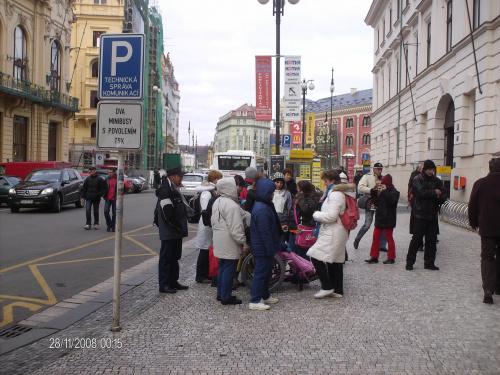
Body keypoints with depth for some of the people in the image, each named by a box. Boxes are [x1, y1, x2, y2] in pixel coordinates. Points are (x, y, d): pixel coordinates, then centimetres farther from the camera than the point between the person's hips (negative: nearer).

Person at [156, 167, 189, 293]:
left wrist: (181, 227, 15)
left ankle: (173, 282, 27)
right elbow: (167, 213, -23)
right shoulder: (165, 190, -17)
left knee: (174, 257, 17)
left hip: (176, 232, 10)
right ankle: (164, 284, 4)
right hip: (169, 232, -10)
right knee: (166, 257, -3)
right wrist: (177, 227, -17)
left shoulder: (174, 189, 16)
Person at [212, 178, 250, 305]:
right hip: (230, 244, -10)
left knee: (222, 268, 18)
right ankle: (226, 297, 6)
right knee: (229, 270, -1)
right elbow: (235, 228, -22)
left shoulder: (217, 202, 11)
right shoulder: (232, 205, -20)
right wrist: (244, 243, -17)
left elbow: (214, 222, 20)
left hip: (219, 241, 10)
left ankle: (220, 294, 28)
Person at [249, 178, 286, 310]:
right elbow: (265, 232, -24)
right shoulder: (262, 210, -23)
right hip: (263, 248, -11)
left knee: (266, 271, 19)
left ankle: (265, 296, 32)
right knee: (261, 273, -4)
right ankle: (255, 301, 2)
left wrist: (279, 245, 22)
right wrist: (271, 249, -20)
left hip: (264, 248, 11)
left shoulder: (264, 206, 11)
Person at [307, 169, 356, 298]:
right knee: (336, 260, 14)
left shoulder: (336, 194, -17)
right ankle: (338, 290, 21)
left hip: (332, 234, -11)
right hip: (339, 232, 11)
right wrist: (319, 215, 12)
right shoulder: (339, 192, 16)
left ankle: (327, 287, -4)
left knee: (316, 256, -10)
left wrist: (316, 214, -8)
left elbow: (331, 216, -22)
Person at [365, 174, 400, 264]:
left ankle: (391, 258, 11)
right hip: (380, 218, 7)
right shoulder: (382, 192, 12)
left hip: (388, 219, -7)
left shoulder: (394, 192, -8)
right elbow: (376, 203, 10)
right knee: (376, 236, 6)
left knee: (389, 237, 2)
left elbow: (392, 200, -28)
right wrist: (375, 193, -1)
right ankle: (374, 257, 12)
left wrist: (385, 191, -21)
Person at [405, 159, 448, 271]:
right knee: (416, 239, -2)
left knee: (432, 240, 7)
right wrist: (434, 192, -8)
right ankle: (410, 262, 7)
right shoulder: (417, 179, -4)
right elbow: (422, 192, -20)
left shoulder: (436, 181, 11)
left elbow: (444, 195, 7)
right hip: (420, 215, -5)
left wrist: (439, 197, -14)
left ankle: (429, 263, 16)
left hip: (433, 215, 5)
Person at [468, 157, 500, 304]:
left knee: (487, 257, 2)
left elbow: (472, 205, 0)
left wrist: (473, 222, 14)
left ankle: (488, 289, -14)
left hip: (486, 227, -1)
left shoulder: (479, 183, -5)